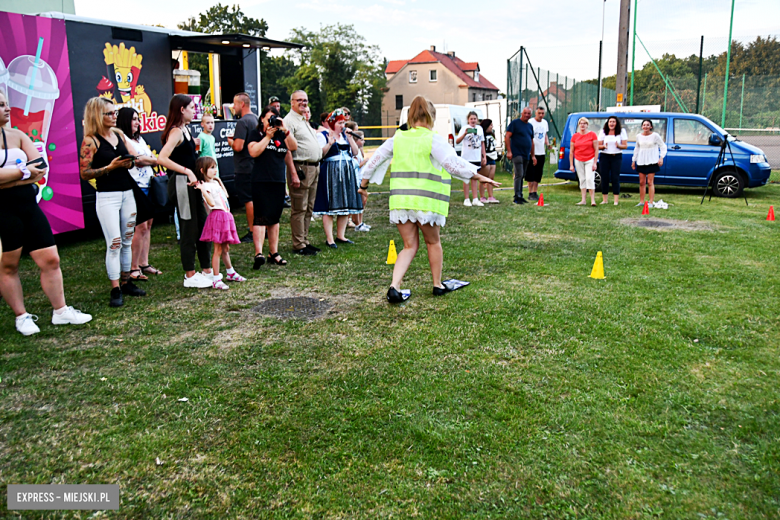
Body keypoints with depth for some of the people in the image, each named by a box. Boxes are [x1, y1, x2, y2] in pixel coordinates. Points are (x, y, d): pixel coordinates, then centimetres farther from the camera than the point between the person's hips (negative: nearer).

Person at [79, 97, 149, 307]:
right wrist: (109, 167, -18)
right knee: (114, 243, -8)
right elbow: (84, 173, -10)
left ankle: (126, 282, 22)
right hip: (107, 197, -6)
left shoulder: (119, 134, 9)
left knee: (127, 240, 11)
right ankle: (115, 290, -1)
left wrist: (133, 161, -7)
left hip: (127, 193, 6)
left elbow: (135, 157, 15)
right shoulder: (91, 141, -8)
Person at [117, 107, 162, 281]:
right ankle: (133, 268, -3)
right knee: (141, 226, -10)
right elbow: (137, 160, -15)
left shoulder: (139, 139, 19)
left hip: (148, 185, 8)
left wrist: (144, 159, -8)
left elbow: (154, 159, 12)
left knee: (148, 224, 9)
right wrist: (153, 159, -1)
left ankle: (144, 264, 16)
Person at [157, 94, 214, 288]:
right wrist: (187, 171, -25)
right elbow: (162, 158, -26)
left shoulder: (185, 129, 15)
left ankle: (206, 271, 24)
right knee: (189, 230, -2)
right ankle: (190, 276, 9)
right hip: (181, 184, -10)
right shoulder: (176, 132, -14)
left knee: (203, 227, 14)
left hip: (191, 183, 10)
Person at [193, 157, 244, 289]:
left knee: (225, 248, 19)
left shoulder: (215, 182, 16)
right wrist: (203, 190, -28)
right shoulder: (206, 185, -12)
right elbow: (211, 203, -22)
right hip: (217, 216, -8)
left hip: (226, 216, 8)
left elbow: (226, 195, 27)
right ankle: (216, 280, -3)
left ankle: (231, 273, 32)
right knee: (218, 249, -7)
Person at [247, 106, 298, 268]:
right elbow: (254, 152, -11)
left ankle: (274, 253, 16)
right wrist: (268, 136, -10)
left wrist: (285, 130, -7)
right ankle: (258, 253, -20)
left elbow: (293, 147, 2)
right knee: (261, 217, -13)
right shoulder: (255, 133, 4)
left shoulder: (281, 135, 15)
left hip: (278, 182, 5)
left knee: (274, 218, 10)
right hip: (261, 181, -5)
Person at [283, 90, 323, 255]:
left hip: (314, 168, 9)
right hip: (301, 168, -9)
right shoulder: (289, 121, -8)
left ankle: (304, 241, 20)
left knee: (309, 208, 12)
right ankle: (299, 245, -1)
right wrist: (294, 174, -21)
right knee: (299, 209, -5)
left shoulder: (305, 120, 22)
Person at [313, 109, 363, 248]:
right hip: (330, 173, -7)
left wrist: (350, 138, 1)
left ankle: (340, 236, 18)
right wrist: (330, 144, -23)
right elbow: (319, 154, -12)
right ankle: (329, 239, -4)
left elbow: (355, 152, 11)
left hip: (347, 173, 7)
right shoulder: (323, 135, -2)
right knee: (329, 206, -7)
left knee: (346, 206, 8)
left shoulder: (345, 135, 17)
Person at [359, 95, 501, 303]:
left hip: (400, 200, 4)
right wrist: (480, 177, -10)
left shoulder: (397, 138, 10)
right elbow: (454, 163, -14)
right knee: (433, 242, 17)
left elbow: (374, 161, 17)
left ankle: (394, 286, -6)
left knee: (410, 246, 11)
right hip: (426, 201, -4)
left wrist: (364, 185, 30)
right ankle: (437, 285, 29)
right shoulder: (433, 140, -5)